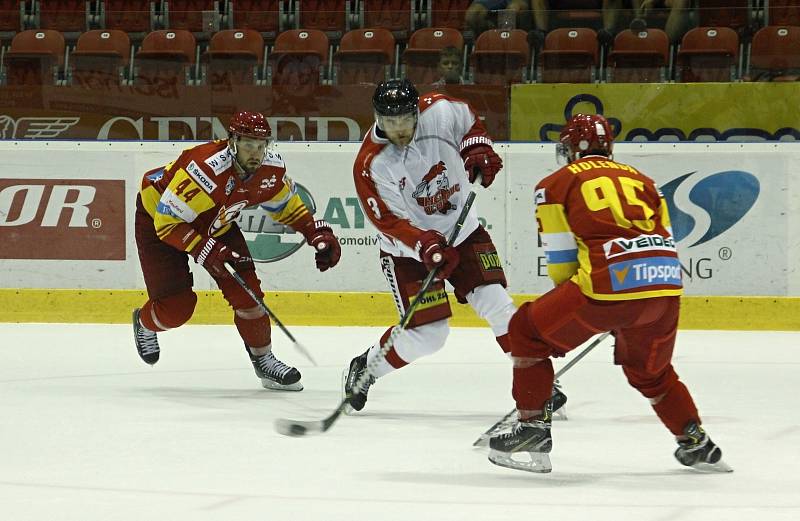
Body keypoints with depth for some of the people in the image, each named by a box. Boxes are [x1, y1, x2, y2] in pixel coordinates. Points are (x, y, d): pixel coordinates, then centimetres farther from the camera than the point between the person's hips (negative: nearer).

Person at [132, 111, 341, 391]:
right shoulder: (205, 169, -40)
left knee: (245, 288, -7)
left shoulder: (271, 168, -18)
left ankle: (264, 360, 11)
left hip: (213, 222, 6)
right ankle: (144, 323, 27)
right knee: (176, 306, -9)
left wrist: (317, 233, -8)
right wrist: (205, 251, -38)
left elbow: (287, 205, 4)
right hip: (157, 218, -6)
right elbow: (168, 222, -34)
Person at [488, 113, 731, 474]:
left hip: (610, 282, -5)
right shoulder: (640, 180, 29)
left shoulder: (557, 183, 15)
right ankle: (696, 444, 31)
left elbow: (560, 259, 12)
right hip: (666, 286, 5)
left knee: (528, 332, 15)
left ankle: (532, 432, 10)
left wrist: (566, 308, 28)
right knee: (648, 370, 31)